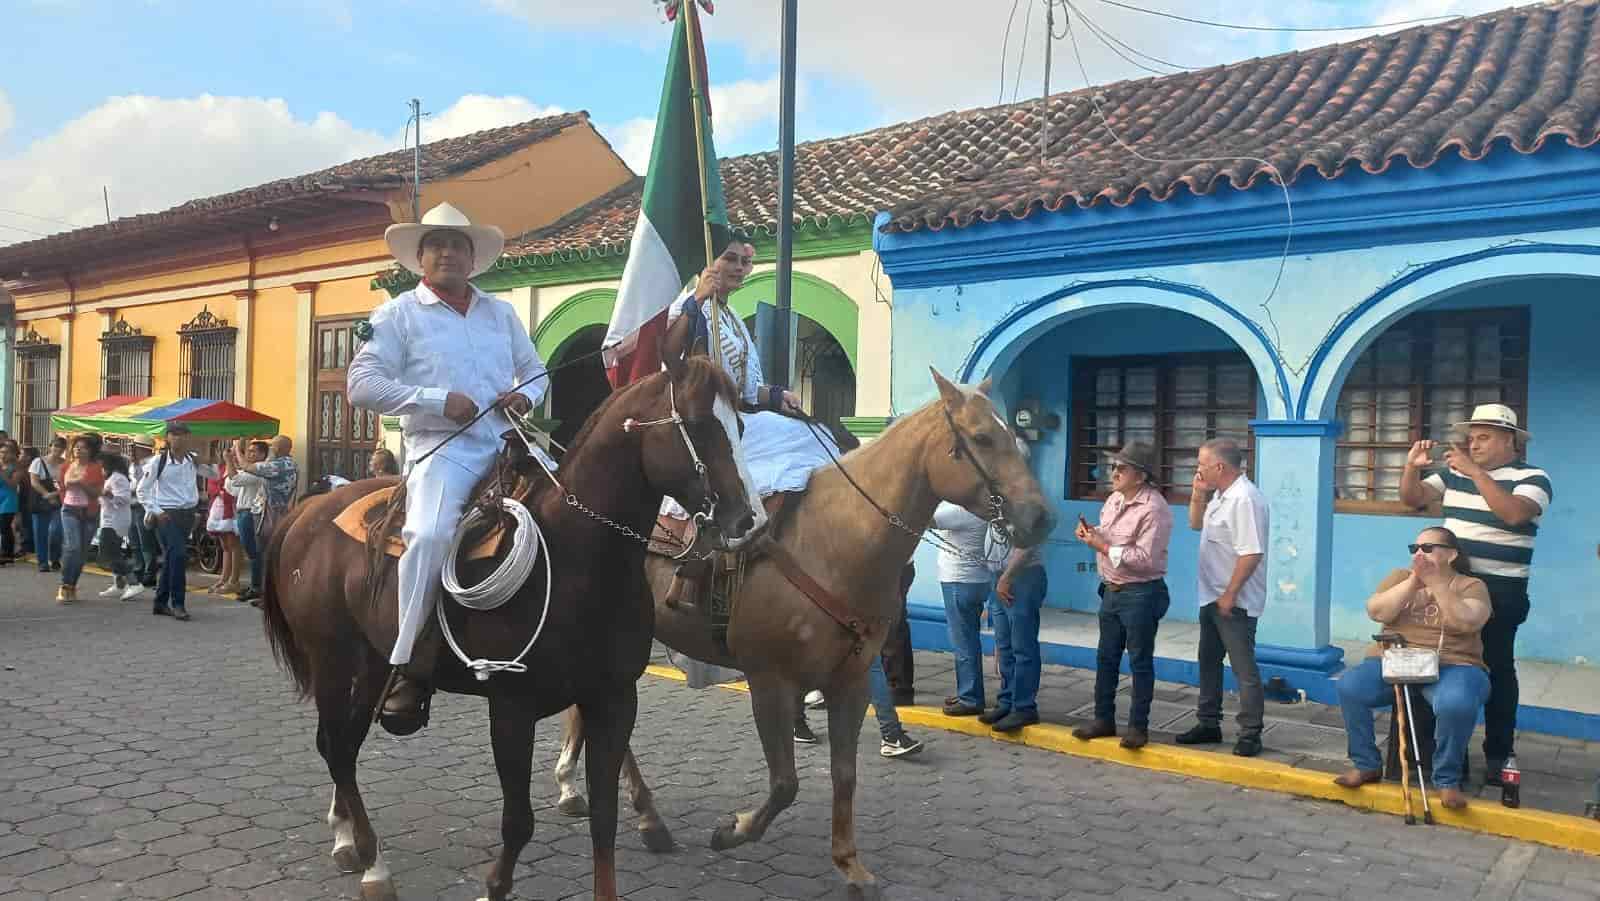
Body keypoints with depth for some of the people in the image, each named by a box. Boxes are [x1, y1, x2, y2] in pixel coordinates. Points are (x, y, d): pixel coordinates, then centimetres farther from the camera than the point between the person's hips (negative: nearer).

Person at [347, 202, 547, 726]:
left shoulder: (501, 313, 20)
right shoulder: (399, 314, 7)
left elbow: (536, 371, 25)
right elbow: (362, 385, -2)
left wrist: (526, 394, 0)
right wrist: (437, 400, -13)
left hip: (508, 443, 5)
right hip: (442, 447, -5)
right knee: (431, 534, -31)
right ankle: (410, 668, -21)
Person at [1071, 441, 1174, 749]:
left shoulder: (1154, 508, -19)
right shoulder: (1115, 498, 7)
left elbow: (1146, 558, -25)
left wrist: (1103, 547, -23)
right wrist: (1090, 532, -3)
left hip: (1141, 594, -8)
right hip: (1111, 590, 8)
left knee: (1140, 661, 4)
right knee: (1106, 658, 15)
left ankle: (1138, 726, 16)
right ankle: (1104, 719, 27)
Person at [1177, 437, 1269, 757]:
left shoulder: (1244, 499, -23)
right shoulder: (1219, 494, 10)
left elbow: (1251, 554, -27)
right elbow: (1196, 523, 24)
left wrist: (1230, 595, -23)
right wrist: (1198, 493, 6)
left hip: (1235, 602, -10)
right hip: (1212, 598, 10)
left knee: (1244, 668, -1)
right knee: (1209, 662, 18)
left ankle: (1250, 735, 8)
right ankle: (1209, 724, 29)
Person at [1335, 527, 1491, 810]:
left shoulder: (1471, 586, 5)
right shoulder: (1400, 577, 13)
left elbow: (1466, 623, -15)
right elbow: (1376, 612, -4)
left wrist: (1435, 582, -19)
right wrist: (1413, 582, -11)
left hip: (1452, 667, -3)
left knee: (1456, 704, -37)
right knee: (1349, 686, -25)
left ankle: (1447, 779, -13)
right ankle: (1367, 764, -7)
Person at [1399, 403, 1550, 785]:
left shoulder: (1531, 478, -8)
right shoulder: (1455, 472, 8)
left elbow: (1514, 513, -27)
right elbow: (1413, 498, 9)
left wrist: (1476, 472, -28)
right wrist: (1412, 467, -9)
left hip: (1499, 591, -5)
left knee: (1496, 670, 2)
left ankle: (1498, 754, 11)